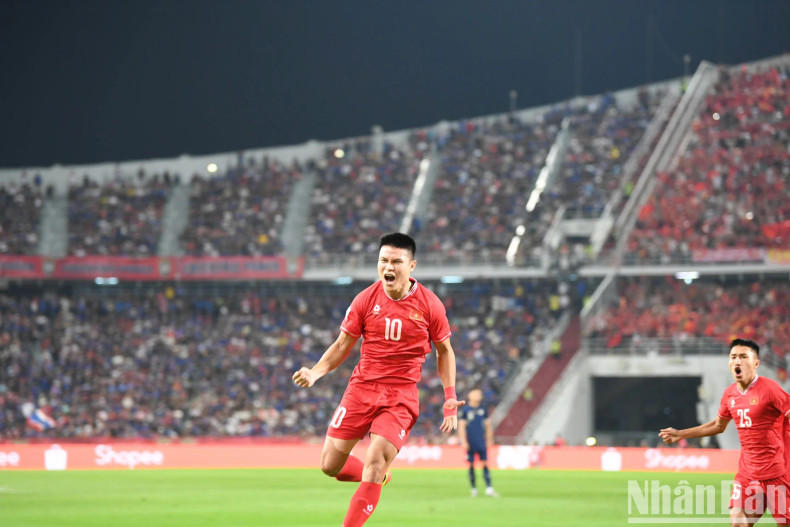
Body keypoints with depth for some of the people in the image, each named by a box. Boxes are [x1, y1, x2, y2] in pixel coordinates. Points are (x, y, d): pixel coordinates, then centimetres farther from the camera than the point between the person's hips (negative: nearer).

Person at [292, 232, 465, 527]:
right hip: (361, 389, 3)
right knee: (330, 465, 1)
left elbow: (444, 350, 10)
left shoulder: (430, 305, -4)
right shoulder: (366, 300, -1)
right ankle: (379, 478, 32)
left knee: (374, 464, -19)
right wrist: (315, 373, -11)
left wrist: (450, 398, 2)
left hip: (402, 396, -3)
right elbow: (342, 346, 6)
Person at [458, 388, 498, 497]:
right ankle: (473, 489, 11)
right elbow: (461, 426, -4)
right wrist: (464, 442, -10)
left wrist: (489, 439, 12)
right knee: (471, 465, 2)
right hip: (470, 443, -3)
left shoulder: (483, 409, 8)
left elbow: (488, 425, 16)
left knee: (485, 463, -5)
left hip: (481, 442, 3)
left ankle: (489, 488, -9)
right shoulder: (465, 410, -3)